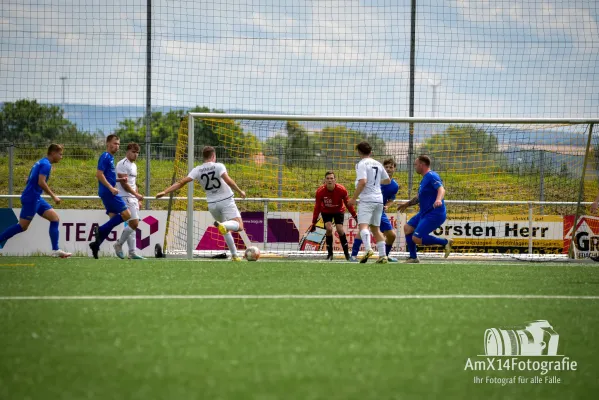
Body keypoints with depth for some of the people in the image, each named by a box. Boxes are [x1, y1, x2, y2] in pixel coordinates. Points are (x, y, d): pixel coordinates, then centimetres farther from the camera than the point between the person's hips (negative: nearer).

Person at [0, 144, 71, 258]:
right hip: (31, 198, -10)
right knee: (22, 226, -6)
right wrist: (53, 196, -17)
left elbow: (29, 180, 21)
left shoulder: (40, 163, 18)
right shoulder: (46, 164, -12)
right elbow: (41, 182, -23)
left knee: (55, 218, 3)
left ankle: (56, 250, -2)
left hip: (36, 198, 10)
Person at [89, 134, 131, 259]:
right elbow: (99, 174, -18)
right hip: (108, 192, -10)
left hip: (108, 193, 10)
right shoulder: (105, 157, -9)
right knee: (126, 214, -13)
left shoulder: (110, 158, 19)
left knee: (114, 218, 8)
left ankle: (96, 244, 5)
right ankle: (101, 230, -11)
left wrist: (119, 179, 12)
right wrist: (111, 188, -21)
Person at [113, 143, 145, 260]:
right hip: (125, 197, -9)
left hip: (133, 198, 9)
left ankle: (132, 252, 6)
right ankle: (119, 244, -2)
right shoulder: (122, 164, -10)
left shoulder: (134, 166, 19)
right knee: (133, 223, -16)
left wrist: (138, 200, 21)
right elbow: (124, 183, -17)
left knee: (132, 225, 6)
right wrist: (136, 194, -19)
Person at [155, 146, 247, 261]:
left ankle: (234, 255, 19)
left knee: (226, 230, 23)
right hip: (226, 201, -5)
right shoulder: (218, 166, -10)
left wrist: (165, 192, -7)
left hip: (212, 204, 5)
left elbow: (181, 182, -8)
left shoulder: (197, 170, -1)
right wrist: (240, 191, -11)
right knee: (239, 226, -14)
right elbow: (228, 181, -24)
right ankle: (222, 225, -44)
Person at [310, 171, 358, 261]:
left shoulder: (341, 190, -26)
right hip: (326, 212, 0)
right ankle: (330, 253, -7)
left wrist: (355, 216, -7)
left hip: (339, 210, 0)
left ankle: (346, 253, 1)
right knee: (329, 229, -20)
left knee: (340, 230, -15)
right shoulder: (320, 191, -24)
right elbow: (317, 207, -14)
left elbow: (348, 203, -11)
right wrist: (313, 223, -12)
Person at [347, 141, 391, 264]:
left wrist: (354, 198, -13)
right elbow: (388, 181, 26)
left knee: (363, 225, -16)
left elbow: (362, 182, -18)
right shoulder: (378, 164, 15)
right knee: (375, 228, 15)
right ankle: (382, 255, 12)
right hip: (379, 199, 7)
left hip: (367, 199, -7)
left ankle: (368, 249, -39)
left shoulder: (362, 164, -6)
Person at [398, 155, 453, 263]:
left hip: (434, 214, -10)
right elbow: (420, 197, 32)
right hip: (424, 213, 10)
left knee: (417, 238, -17)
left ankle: (445, 242, -8)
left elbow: (441, 189, -31)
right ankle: (413, 257, 18)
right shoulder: (425, 178, 18)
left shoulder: (432, 176, -14)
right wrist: (407, 204, 41)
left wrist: (438, 199, -51)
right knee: (407, 228, 13)